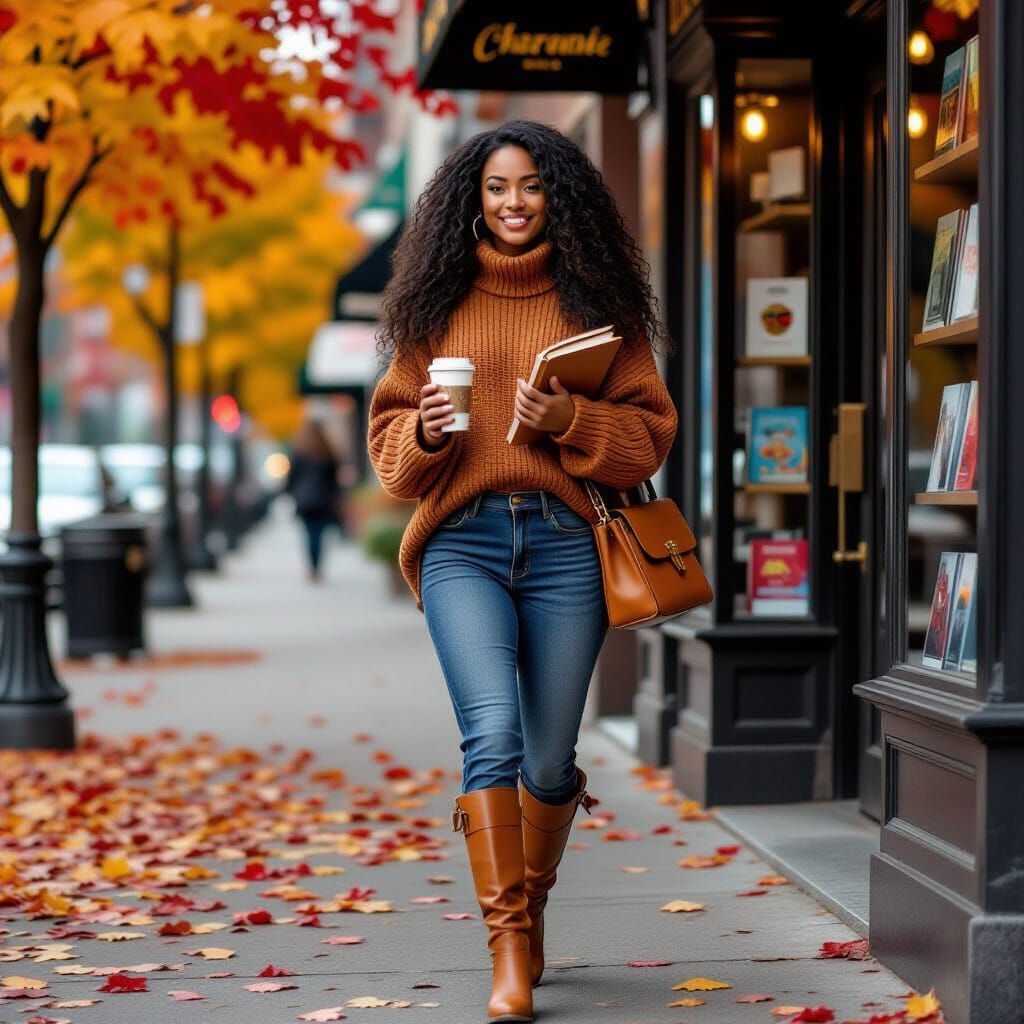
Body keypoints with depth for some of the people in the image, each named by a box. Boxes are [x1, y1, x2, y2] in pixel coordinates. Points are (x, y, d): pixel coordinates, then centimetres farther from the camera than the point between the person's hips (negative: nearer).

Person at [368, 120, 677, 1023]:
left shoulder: (598, 302, 9)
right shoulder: (437, 304, 11)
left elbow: (650, 430, 6)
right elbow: (388, 431, 14)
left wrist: (570, 419, -11)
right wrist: (424, 432, -8)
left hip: (566, 541, 1)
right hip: (462, 543, 0)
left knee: (549, 755, 4)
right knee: (493, 730, -18)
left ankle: (529, 897, 33)